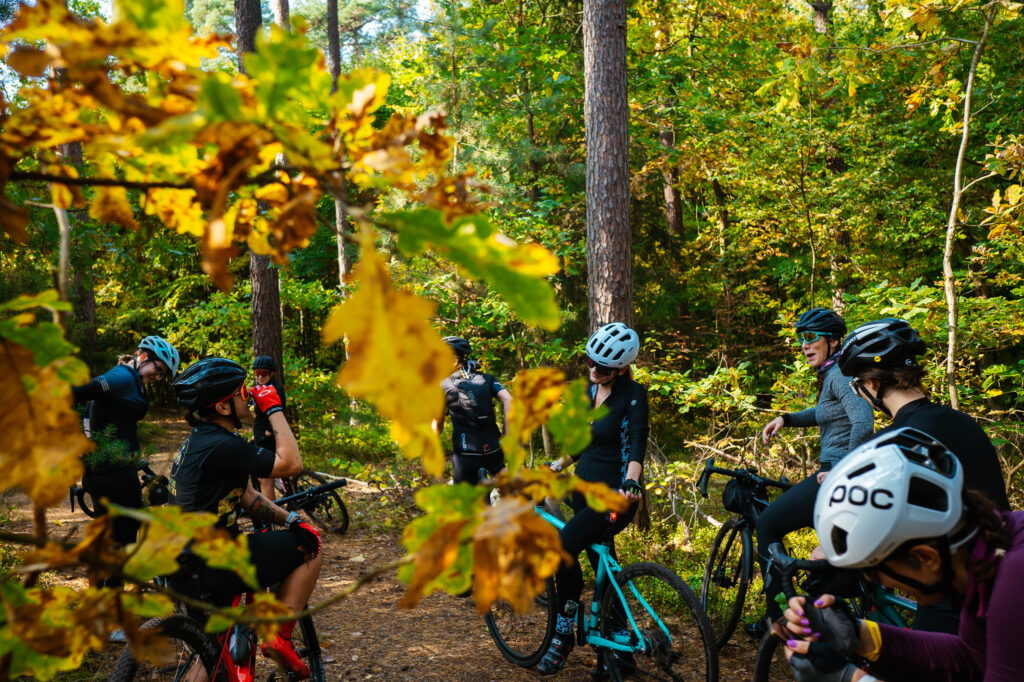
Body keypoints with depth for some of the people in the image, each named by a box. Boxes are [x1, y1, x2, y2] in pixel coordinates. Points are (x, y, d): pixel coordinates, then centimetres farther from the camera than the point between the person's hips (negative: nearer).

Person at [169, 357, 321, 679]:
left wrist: (292, 520, 1)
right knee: (309, 548, 1)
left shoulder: (199, 441, 12)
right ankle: (280, 637, 4)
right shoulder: (222, 446, -22)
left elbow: (248, 497, 13)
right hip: (213, 570, -10)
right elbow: (291, 464, -19)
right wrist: (274, 408, -11)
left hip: (186, 568, 10)